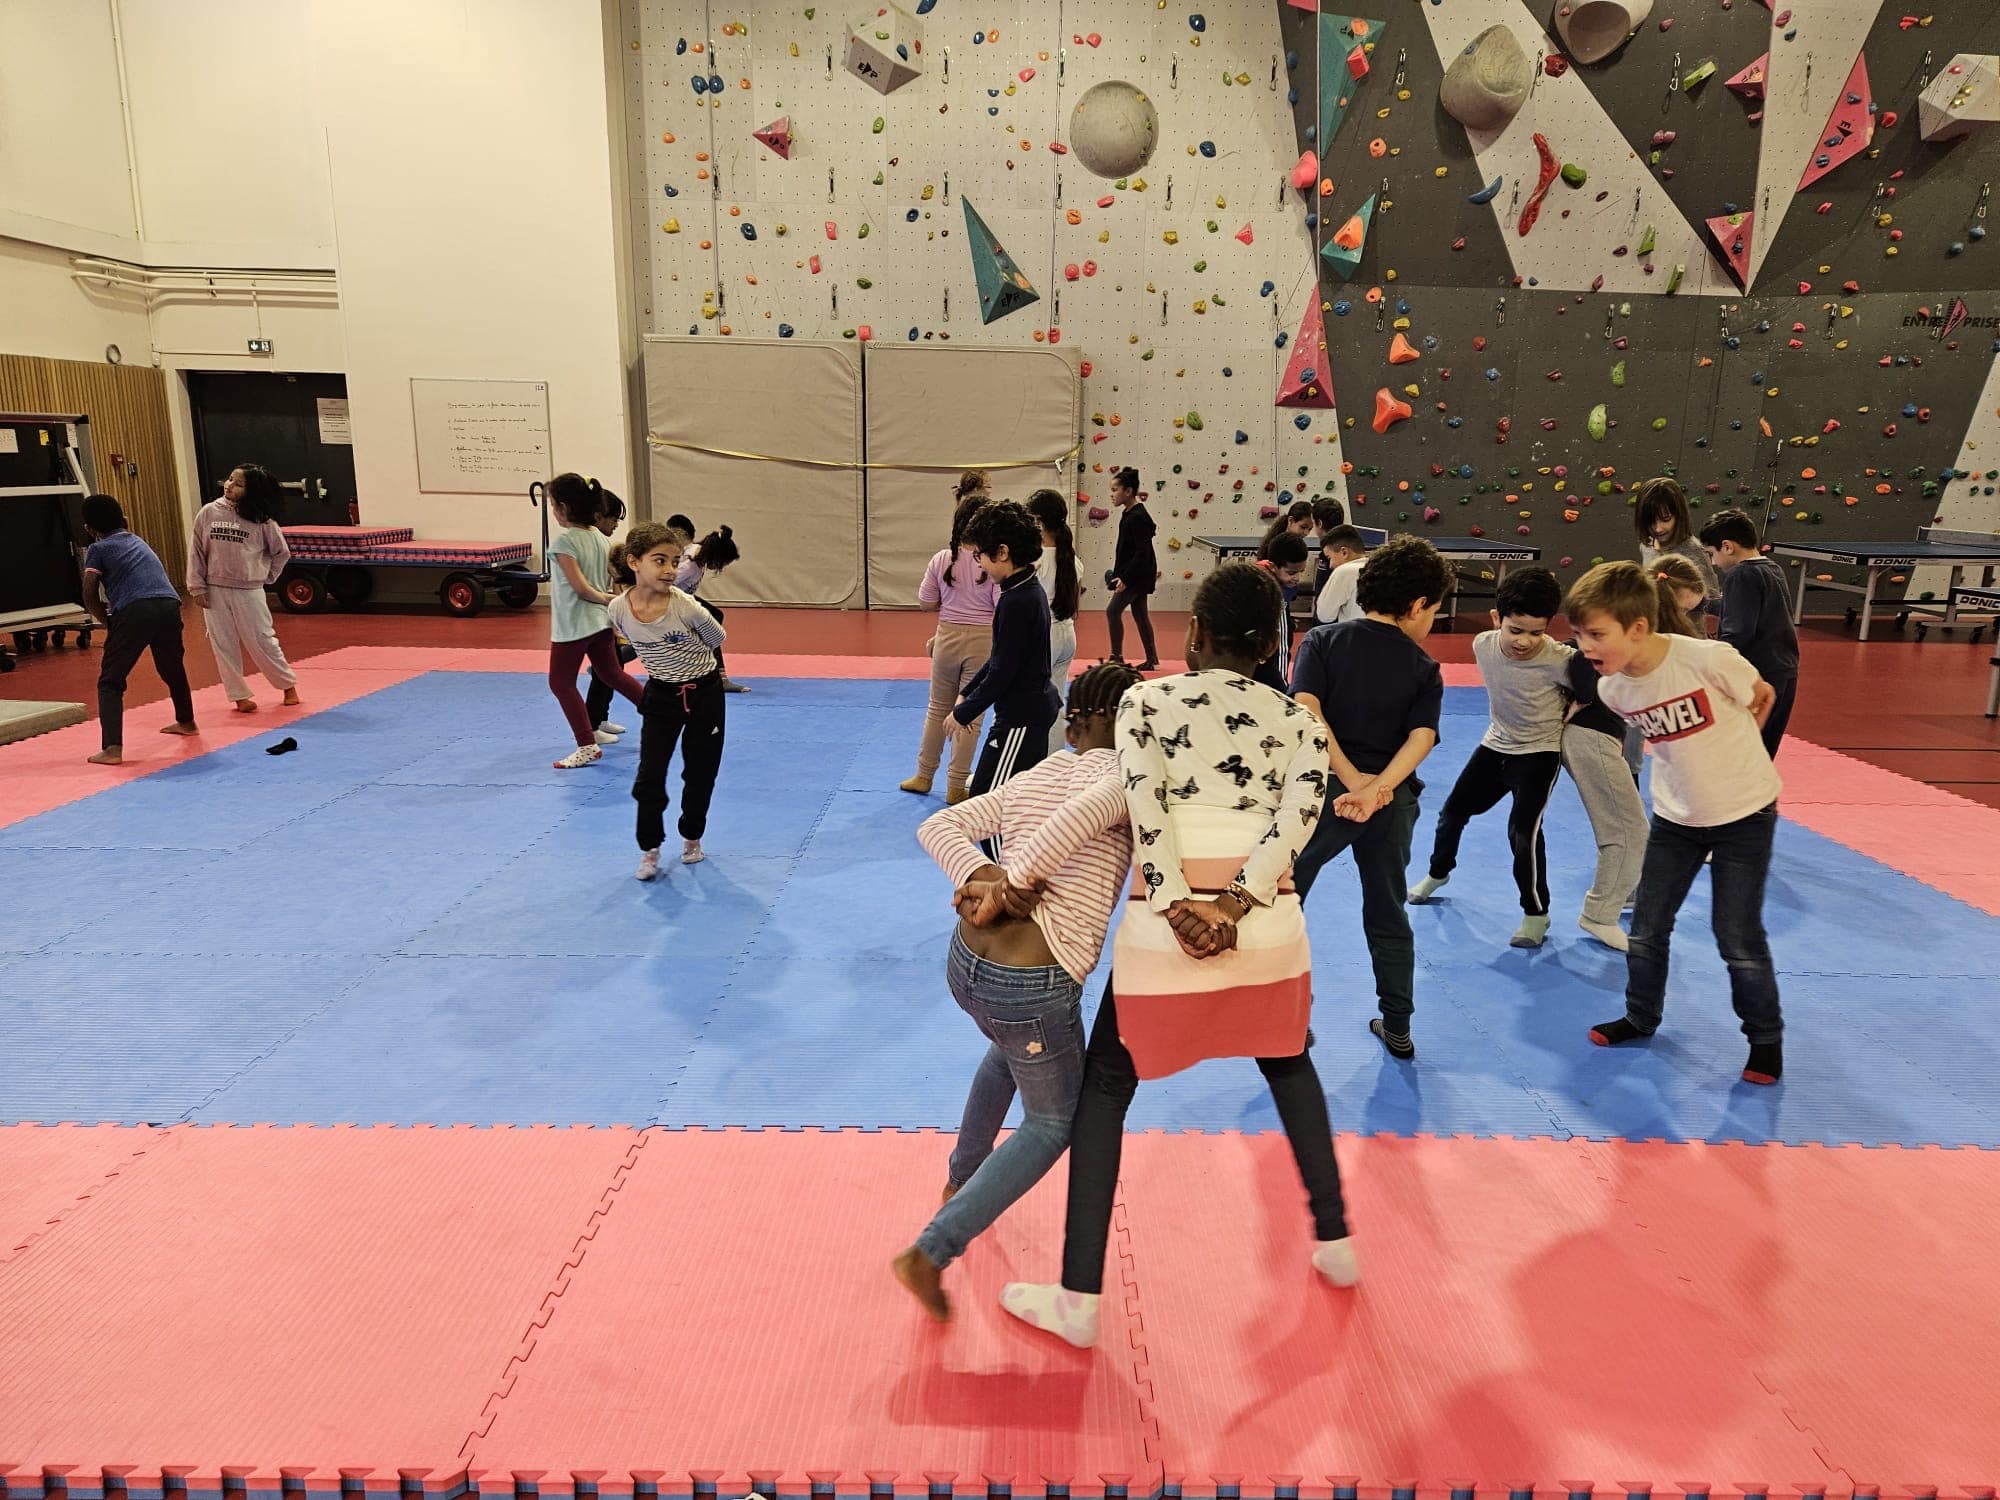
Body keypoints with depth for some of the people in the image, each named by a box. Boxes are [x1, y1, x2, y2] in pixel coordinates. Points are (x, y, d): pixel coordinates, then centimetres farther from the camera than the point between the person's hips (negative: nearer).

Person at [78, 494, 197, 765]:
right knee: (173, 667, 30)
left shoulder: (98, 549, 10)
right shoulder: (137, 541, 28)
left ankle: (112, 749, -12)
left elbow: (90, 597, 5)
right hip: (169, 605, 6)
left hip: (134, 611, -6)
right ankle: (186, 722, 51)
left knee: (110, 681, 1)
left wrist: (108, 621, 20)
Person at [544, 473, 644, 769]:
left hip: (573, 624, -8)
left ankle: (587, 746, 4)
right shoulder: (601, 538, 4)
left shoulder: (562, 540, -17)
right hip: (601, 621, 8)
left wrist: (605, 599, -7)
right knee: (611, 673, 23)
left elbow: (580, 586, -20)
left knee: (561, 682, 6)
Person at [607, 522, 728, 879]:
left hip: (704, 693, -2)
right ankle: (649, 849, 17)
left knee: (700, 773, 10)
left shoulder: (685, 606, -25)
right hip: (661, 695, 2)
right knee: (649, 777, 0)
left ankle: (692, 838, 32)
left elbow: (717, 639, -7)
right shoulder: (619, 609, -16)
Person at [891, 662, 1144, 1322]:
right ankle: (931, 1253, 11)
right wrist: (1015, 879, -17)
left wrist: (981, 877, -9)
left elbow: (939, 826, 8)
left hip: (965, 963, 7)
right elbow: (1089, 810, -28)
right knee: (1053, 1123, 17)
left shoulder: (1029, 779, 15)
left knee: (1010, 1048, 38)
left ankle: (960, 1178, 55)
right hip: (1032, 988, -7)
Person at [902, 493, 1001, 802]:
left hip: (947, 637, 2)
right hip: (983, 641, -2)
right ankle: (956, 787, 14)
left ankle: (924, 776, 31)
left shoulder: (941, 560, -7)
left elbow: (926, 602, 2)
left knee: (937, 708, 19)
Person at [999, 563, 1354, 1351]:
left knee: (1103, 1090, 14)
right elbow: (1298, 817, -6)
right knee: (1290, 1064, 31)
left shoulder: (1145, 702, 4)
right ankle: (1335, 1242, 41)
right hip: (1268, 924, 3)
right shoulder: (1297, 721, 10)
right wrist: (1239, 901, -12)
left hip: (1164, 926, -3)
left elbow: (1145, 806, -12)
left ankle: (1079, 1300, 15)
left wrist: (1176, 907, -15)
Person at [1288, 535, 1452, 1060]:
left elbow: (1306, 711, -15)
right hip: (1392, 802, 2)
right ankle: (1397, 1028, 29)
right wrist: (1377, 789, -19)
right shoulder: (1424, 668, 2)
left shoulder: (1322, 640, -1)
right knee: (1388, 916, 19)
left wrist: (1351, 778, -15)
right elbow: (1421, 737, -12)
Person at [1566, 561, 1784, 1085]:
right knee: (1647, 928, 10)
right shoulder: (1612, 690, -12)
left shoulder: (1708, 659, -28)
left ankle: (1765, 1038, 23)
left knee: (1739, 937, 1)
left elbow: (1762, 698, -7)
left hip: (1744, 813, -4)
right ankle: (1641, 1018, 32)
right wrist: (1695, 755, 1)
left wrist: (1726, 754, 1)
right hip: (1676, 816, 5)